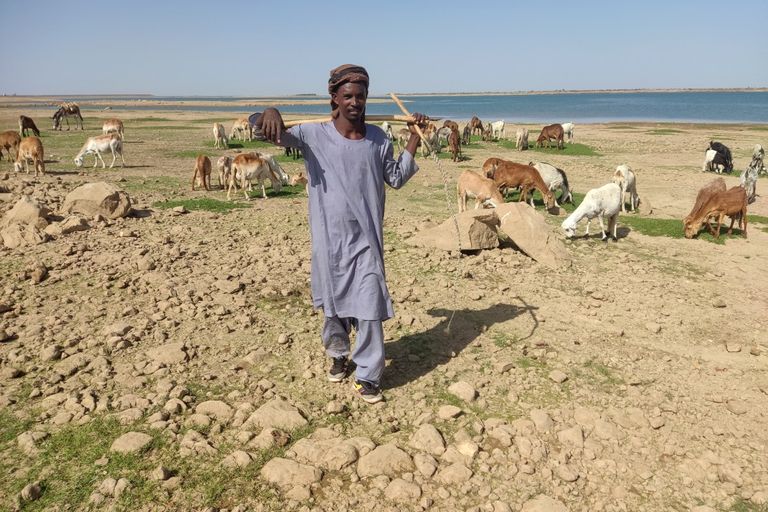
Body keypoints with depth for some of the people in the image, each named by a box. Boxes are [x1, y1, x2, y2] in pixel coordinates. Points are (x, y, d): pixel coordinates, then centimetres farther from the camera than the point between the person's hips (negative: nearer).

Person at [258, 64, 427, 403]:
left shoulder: (378, 139, 3)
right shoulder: (314, 134, -5)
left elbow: (397, 179, 12)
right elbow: (275, 135, -8)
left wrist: (414, 138, 6)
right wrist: (270, 114, -31)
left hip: (366, 238, 0)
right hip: (329, 238, 0)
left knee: (369, 305, -3)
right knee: (332, 301, 16)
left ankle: (368, 375, 10)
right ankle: (338, 355, 42)